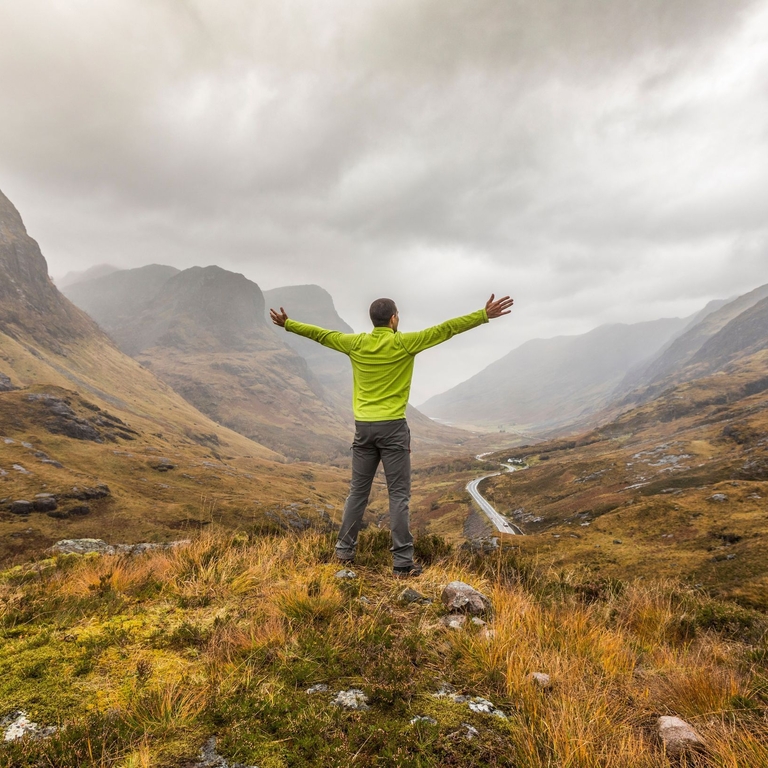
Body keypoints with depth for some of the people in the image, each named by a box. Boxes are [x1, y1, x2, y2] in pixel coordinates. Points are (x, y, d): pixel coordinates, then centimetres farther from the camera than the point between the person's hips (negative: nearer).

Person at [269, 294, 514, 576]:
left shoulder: (356, 343, 4)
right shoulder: (403, 343, -7)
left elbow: (321, 334, 16)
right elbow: (445, 329, -8)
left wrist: (287, 324, 30)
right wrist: (484, 315, -5)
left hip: (363, 427, 5)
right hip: (392, 428, -4)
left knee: (358, 492, 14)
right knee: (399, 495, 0)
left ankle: (344, 550, 22)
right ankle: (403, 561, 2)